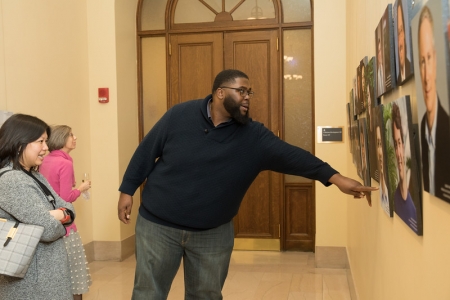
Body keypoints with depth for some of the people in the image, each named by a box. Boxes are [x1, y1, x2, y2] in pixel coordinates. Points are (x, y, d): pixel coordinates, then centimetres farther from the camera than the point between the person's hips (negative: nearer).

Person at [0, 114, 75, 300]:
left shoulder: (34, 176, 10)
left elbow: (68, 207, 8)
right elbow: (48, 229, -25)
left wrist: (61, 214, -13)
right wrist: (56, 220, -4)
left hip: (47, 270, 9)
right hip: (32, 280, -9)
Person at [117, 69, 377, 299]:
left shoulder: (255, 137, -8)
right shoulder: (180, 115, -8)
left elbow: (291, 155, -18)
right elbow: (147, 152, -1)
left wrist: (335, 177, -28)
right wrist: (127, 190, -1)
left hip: (214, 233, 2)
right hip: (159, 226, -1)